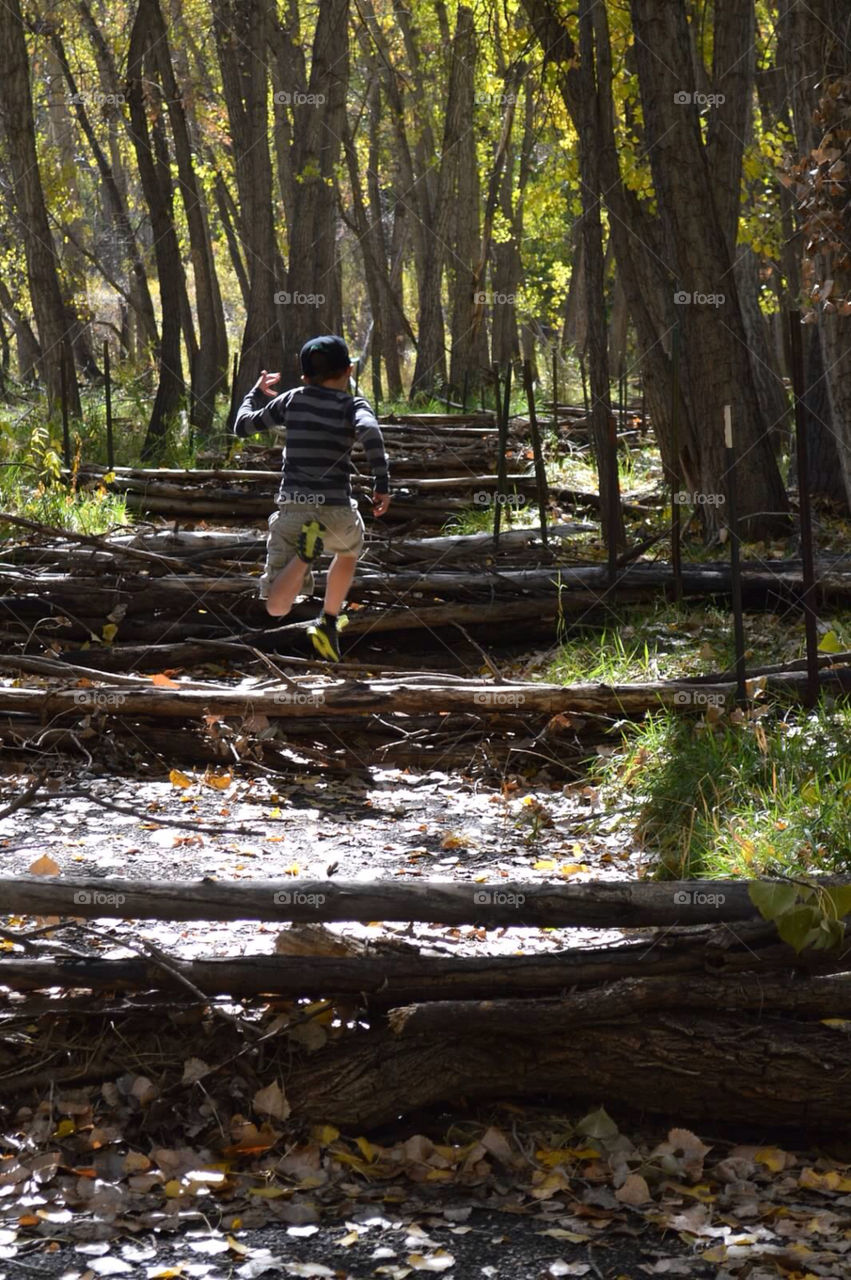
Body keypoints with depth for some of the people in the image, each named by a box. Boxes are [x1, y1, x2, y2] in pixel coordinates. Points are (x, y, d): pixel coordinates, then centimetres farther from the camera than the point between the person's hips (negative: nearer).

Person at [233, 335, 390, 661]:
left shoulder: (291, 399, 10)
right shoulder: (353, 405, 2)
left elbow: (242, 426, 18)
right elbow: (370, 432, -22)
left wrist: (256, 393, 36)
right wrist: (382, 484, -18)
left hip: (291, 508, 1)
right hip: (336, 509, -1)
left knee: (276, 607, -3)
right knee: (349, 551, 38)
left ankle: (305, 553, -28)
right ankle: (328, 624, 40)